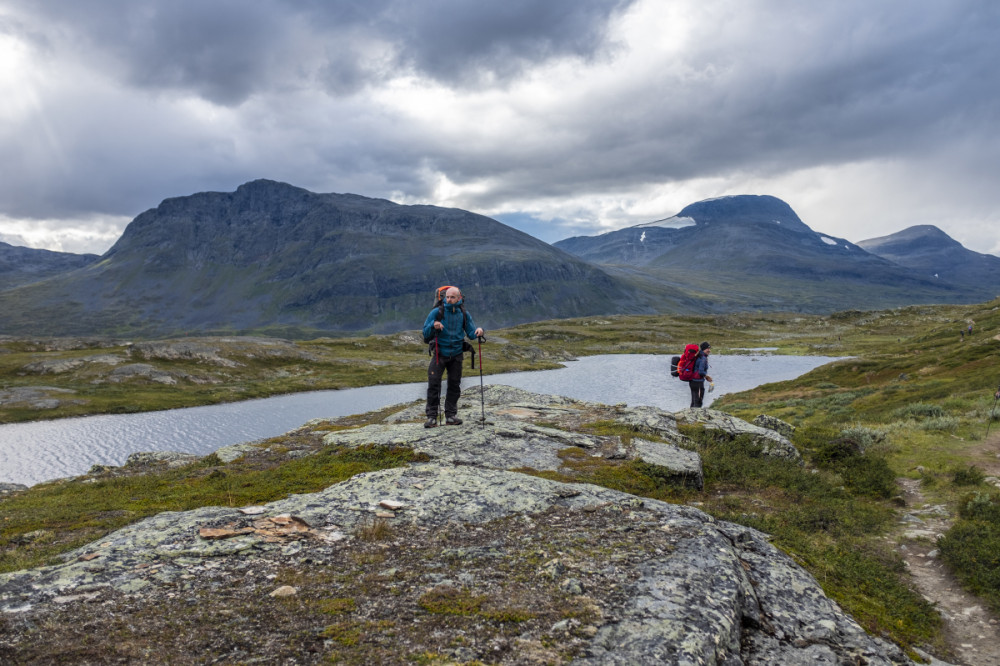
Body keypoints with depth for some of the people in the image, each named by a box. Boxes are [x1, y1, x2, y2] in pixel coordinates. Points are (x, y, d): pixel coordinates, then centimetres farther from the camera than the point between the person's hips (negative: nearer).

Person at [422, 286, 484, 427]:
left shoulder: (464, 314, 3)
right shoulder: (436, 312, -5)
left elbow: (471, 333, 1)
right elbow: (425, 334, -4)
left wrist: (478, 332, -21)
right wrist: (433, 326, -25)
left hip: (456, 355, 3)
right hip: (439, 353, -3)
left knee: (454, 385, 7)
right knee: (433, 384, -12)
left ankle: (450, 415, 16)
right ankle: (432, 417, -7)